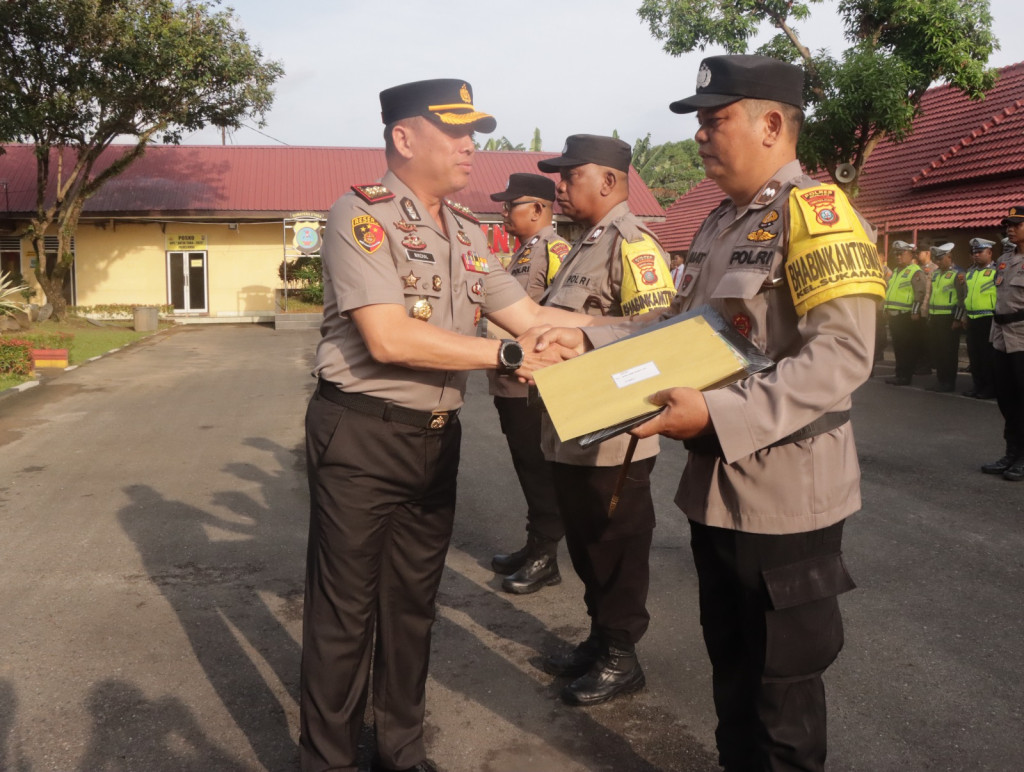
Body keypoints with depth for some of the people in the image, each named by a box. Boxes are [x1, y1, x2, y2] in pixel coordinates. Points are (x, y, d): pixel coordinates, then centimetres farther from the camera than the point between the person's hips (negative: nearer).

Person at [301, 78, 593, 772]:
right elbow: (390, 338, -23)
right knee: (345, 609, 4)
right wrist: (506, 357, -19)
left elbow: (529, 315, 9)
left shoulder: (469, 233, 11)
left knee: (413, 601, 18)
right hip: (361, 436, -7)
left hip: (437, 437, 7)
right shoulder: (361, 216, -13)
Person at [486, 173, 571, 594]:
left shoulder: (555, 250, -14)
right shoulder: (523, 252, 16)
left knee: (542, 474, 1)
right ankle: (533, 548, 29)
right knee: (527, 471, 17)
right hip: (511, 385, 10)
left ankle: (545, 559, 13)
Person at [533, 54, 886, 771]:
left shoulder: (815, 209, -15)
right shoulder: (721, 224, 13)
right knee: (731, 665, 22)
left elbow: (842, 354, -24)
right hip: (716, 484, 8)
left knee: (783, 688, 9)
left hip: (785, 492, -8)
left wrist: (719, 415, -30)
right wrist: (587, 340, 4)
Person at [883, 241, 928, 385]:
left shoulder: (915, 272, -9)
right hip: (893, 315, 9)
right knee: (897, 346, 13)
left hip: (906, 316, -9)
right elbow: (888, 290, 26)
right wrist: (885, 307, 19)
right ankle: (899, 373, 20)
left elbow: (920, 293, -16)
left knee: (907, 347, -3)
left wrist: (915, 311, -20)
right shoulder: (895, 272, 19)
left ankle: (906, 376, 1)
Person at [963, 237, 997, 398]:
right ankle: (978, 384, 19)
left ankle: (991, 387, 4)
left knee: (988, 355, -3)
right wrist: (964, 314, 19)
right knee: (973, 353, 10)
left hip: (988, 319, -7)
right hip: (972, 319, 7)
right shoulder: (970, 272, 16)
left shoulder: (996, 271, -5)